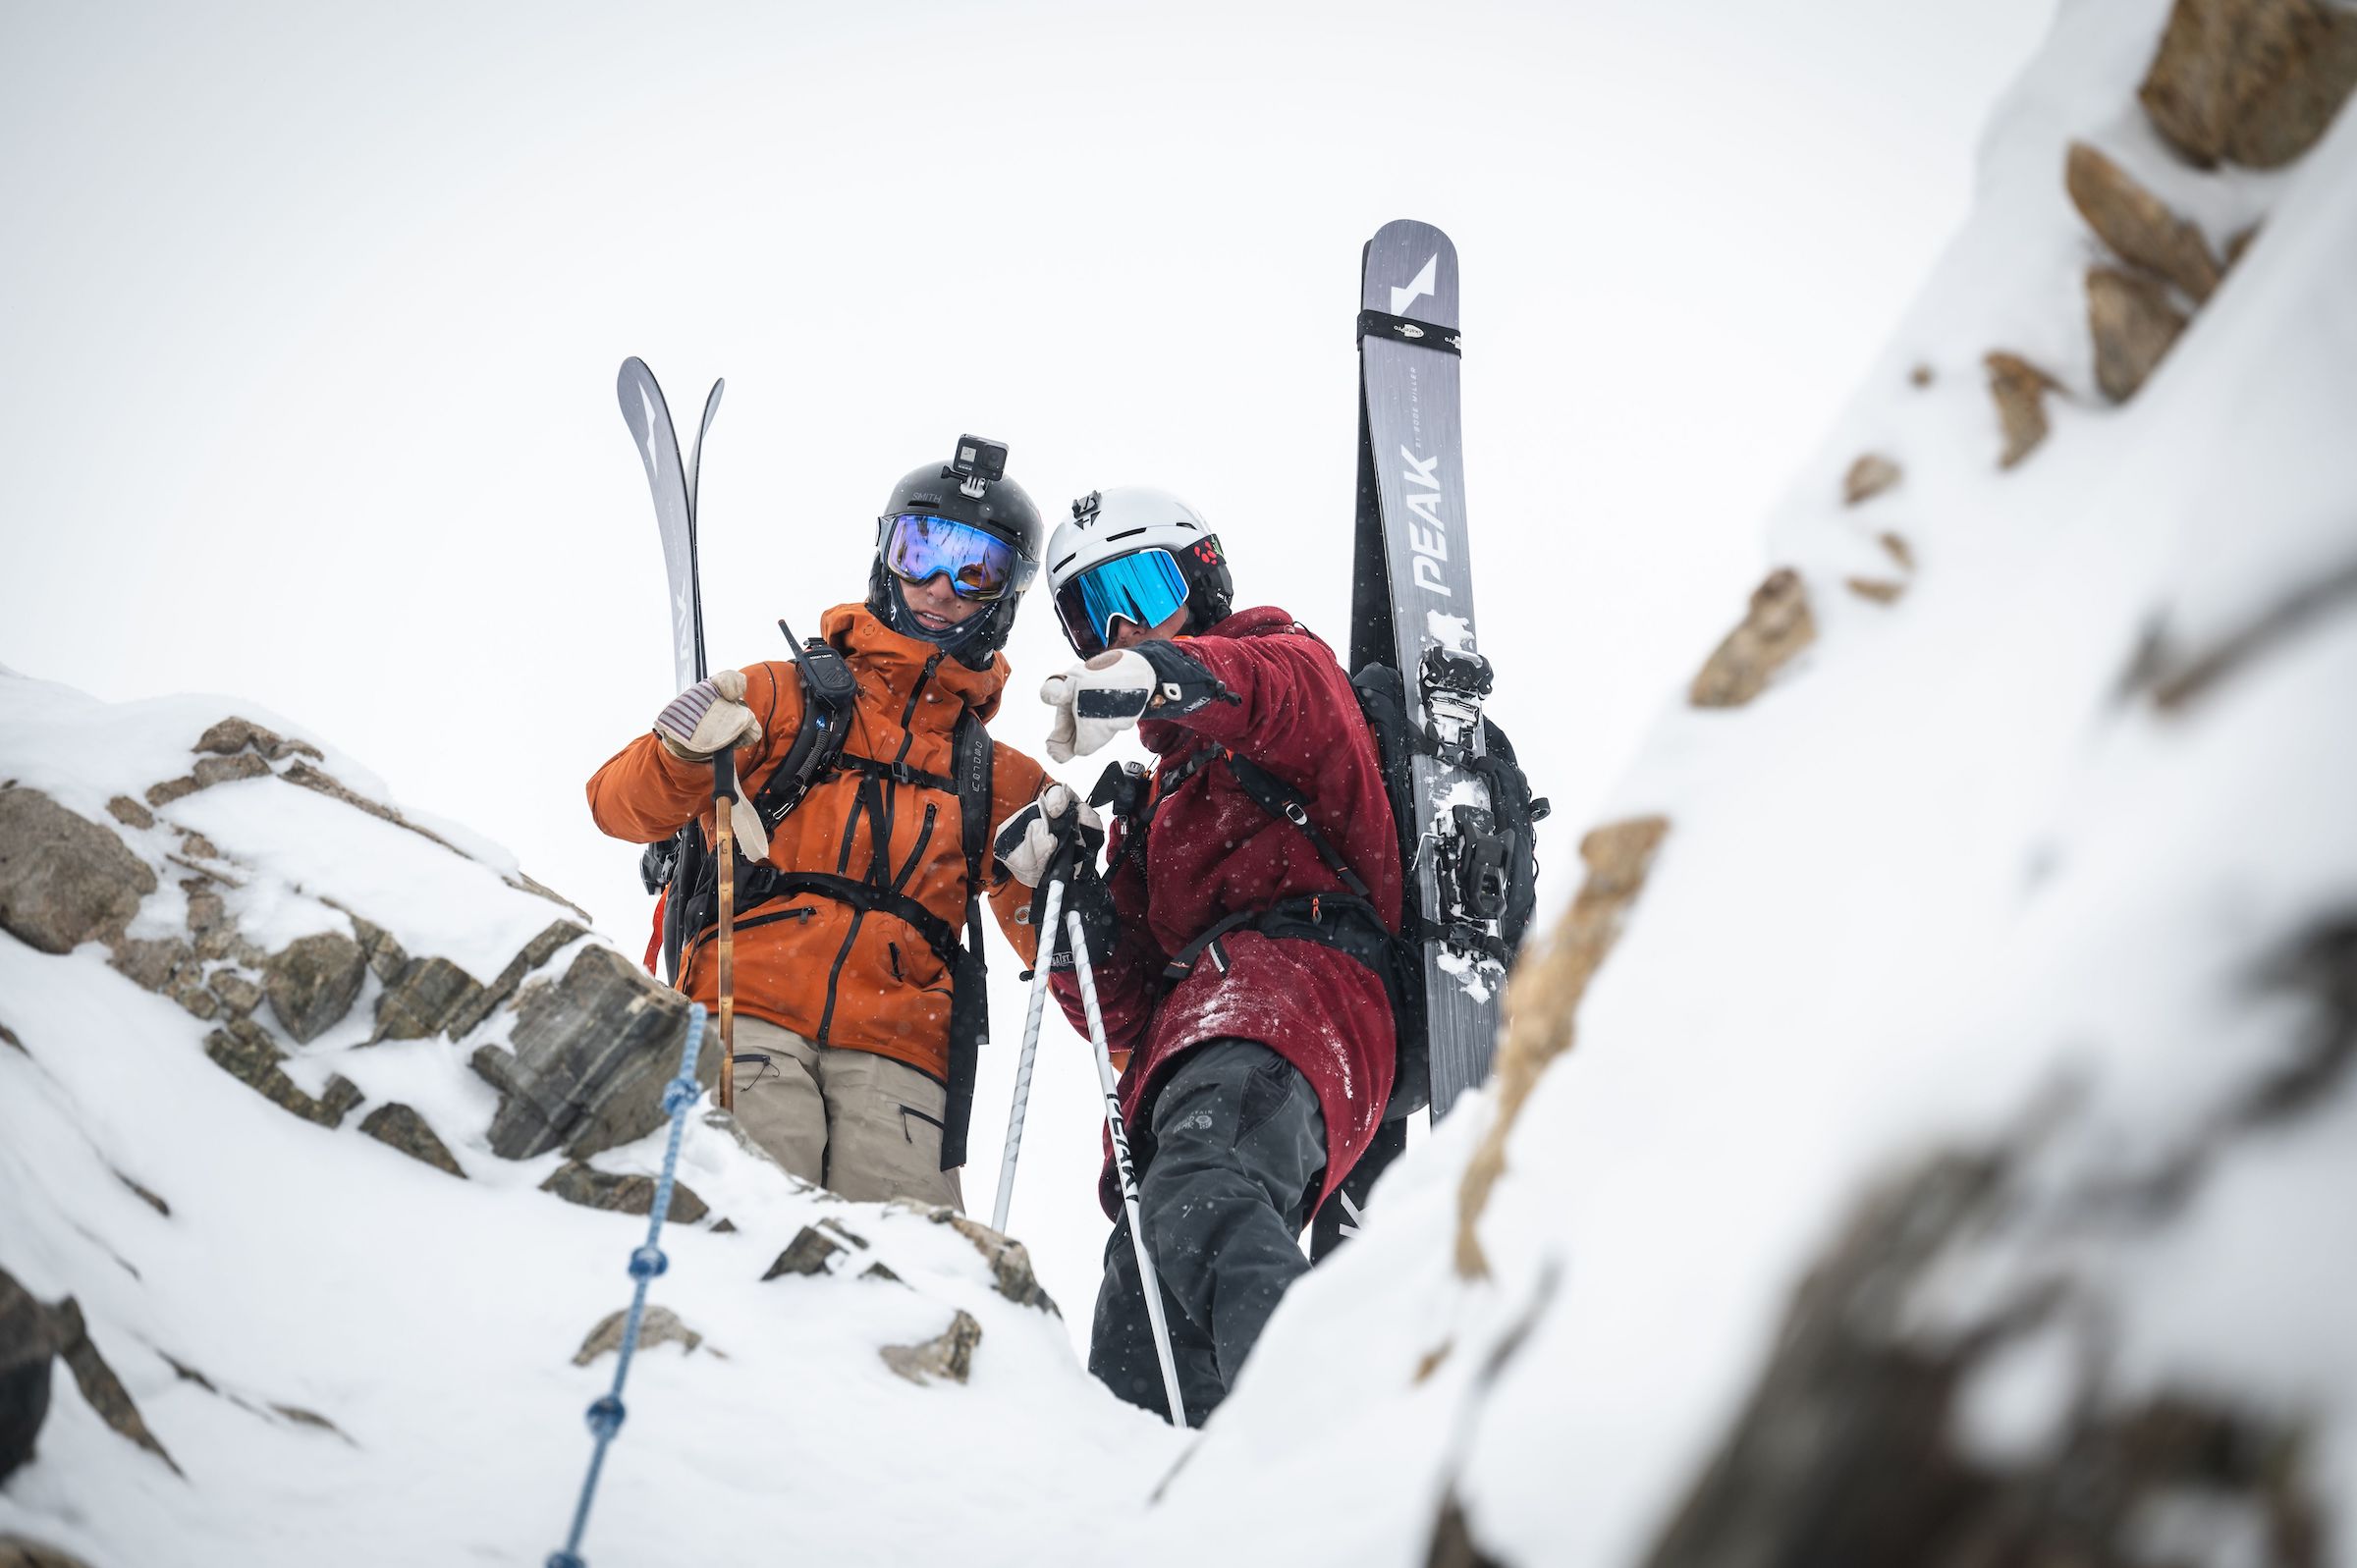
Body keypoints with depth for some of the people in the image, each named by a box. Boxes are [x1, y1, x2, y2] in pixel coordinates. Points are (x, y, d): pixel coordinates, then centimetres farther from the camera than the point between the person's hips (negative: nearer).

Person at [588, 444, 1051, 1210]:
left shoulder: (1000, 779, 26)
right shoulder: (787, 697, 20)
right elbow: (622, 805, 14)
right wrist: (684, 754, -8)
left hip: (896, 1043, 2)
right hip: (750, 1003, -2)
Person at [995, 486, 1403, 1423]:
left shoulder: (1281, 663, 20)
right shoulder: (1147, 804, 38)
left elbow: (1301, 691, -11)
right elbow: (1126, 1011, 27)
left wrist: (1161, 675, -32)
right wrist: (1071, 895, 9)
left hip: (1297, 967, -8)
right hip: (1184, 1037, 8)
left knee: (1201, 1191, -39)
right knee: (1134, 1379, -4)